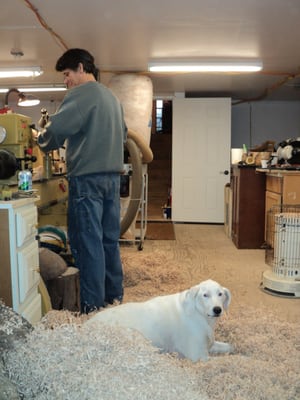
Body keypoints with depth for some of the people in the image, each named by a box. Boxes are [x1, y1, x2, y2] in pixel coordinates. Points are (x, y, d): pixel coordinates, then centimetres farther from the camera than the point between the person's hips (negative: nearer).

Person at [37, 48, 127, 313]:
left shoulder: (81, 93, -7)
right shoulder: (113, 98, 19)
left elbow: (56, 130, -17)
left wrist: (44, 142, 2)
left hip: (87, 177, -8)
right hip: (113, 176, 9)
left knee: (88, 242, -3)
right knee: (110, 240, 13)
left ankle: (93, 307, 2)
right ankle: (114, 297, 23)